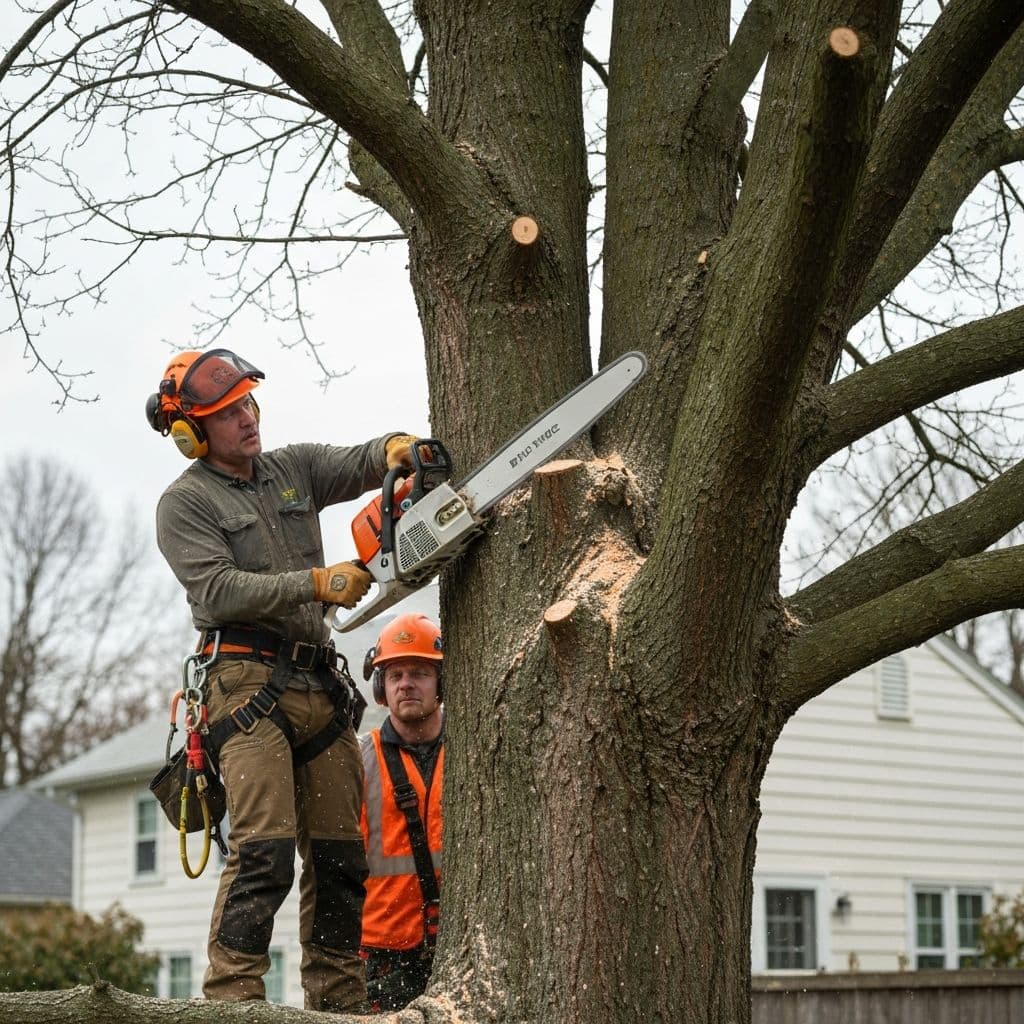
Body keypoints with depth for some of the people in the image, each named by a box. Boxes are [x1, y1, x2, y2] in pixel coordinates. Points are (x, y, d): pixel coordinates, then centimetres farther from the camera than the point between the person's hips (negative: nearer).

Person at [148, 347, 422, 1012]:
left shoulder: (293, 469, 16)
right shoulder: (184, 505, -1)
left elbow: (358, 464, 6)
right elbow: (219, 592, -13)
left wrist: (396, 449, -18)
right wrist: (317, 583, -20)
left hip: (318, 683, 6)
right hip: (248, 681, -6)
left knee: (339, 856, 6)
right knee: (265, 851, -18)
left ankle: (340, 1005, 11)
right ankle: (233, 1002, -18)